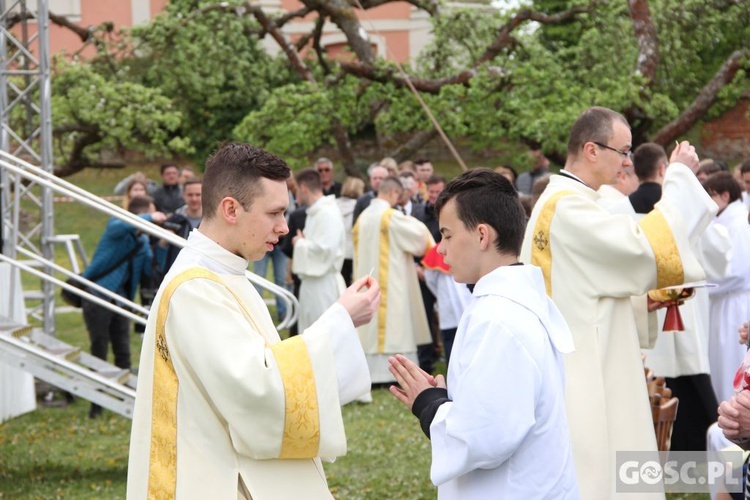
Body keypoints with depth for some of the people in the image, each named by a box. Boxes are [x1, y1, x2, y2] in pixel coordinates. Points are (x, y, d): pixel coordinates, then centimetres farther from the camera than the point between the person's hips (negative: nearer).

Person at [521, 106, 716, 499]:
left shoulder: (563, 202, 15)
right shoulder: (568, 208, -18)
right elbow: (647, 249, -23)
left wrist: (643, 300, 6)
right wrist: (680, 177, -13)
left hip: (583, 374, 11)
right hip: (580, 382, -11)